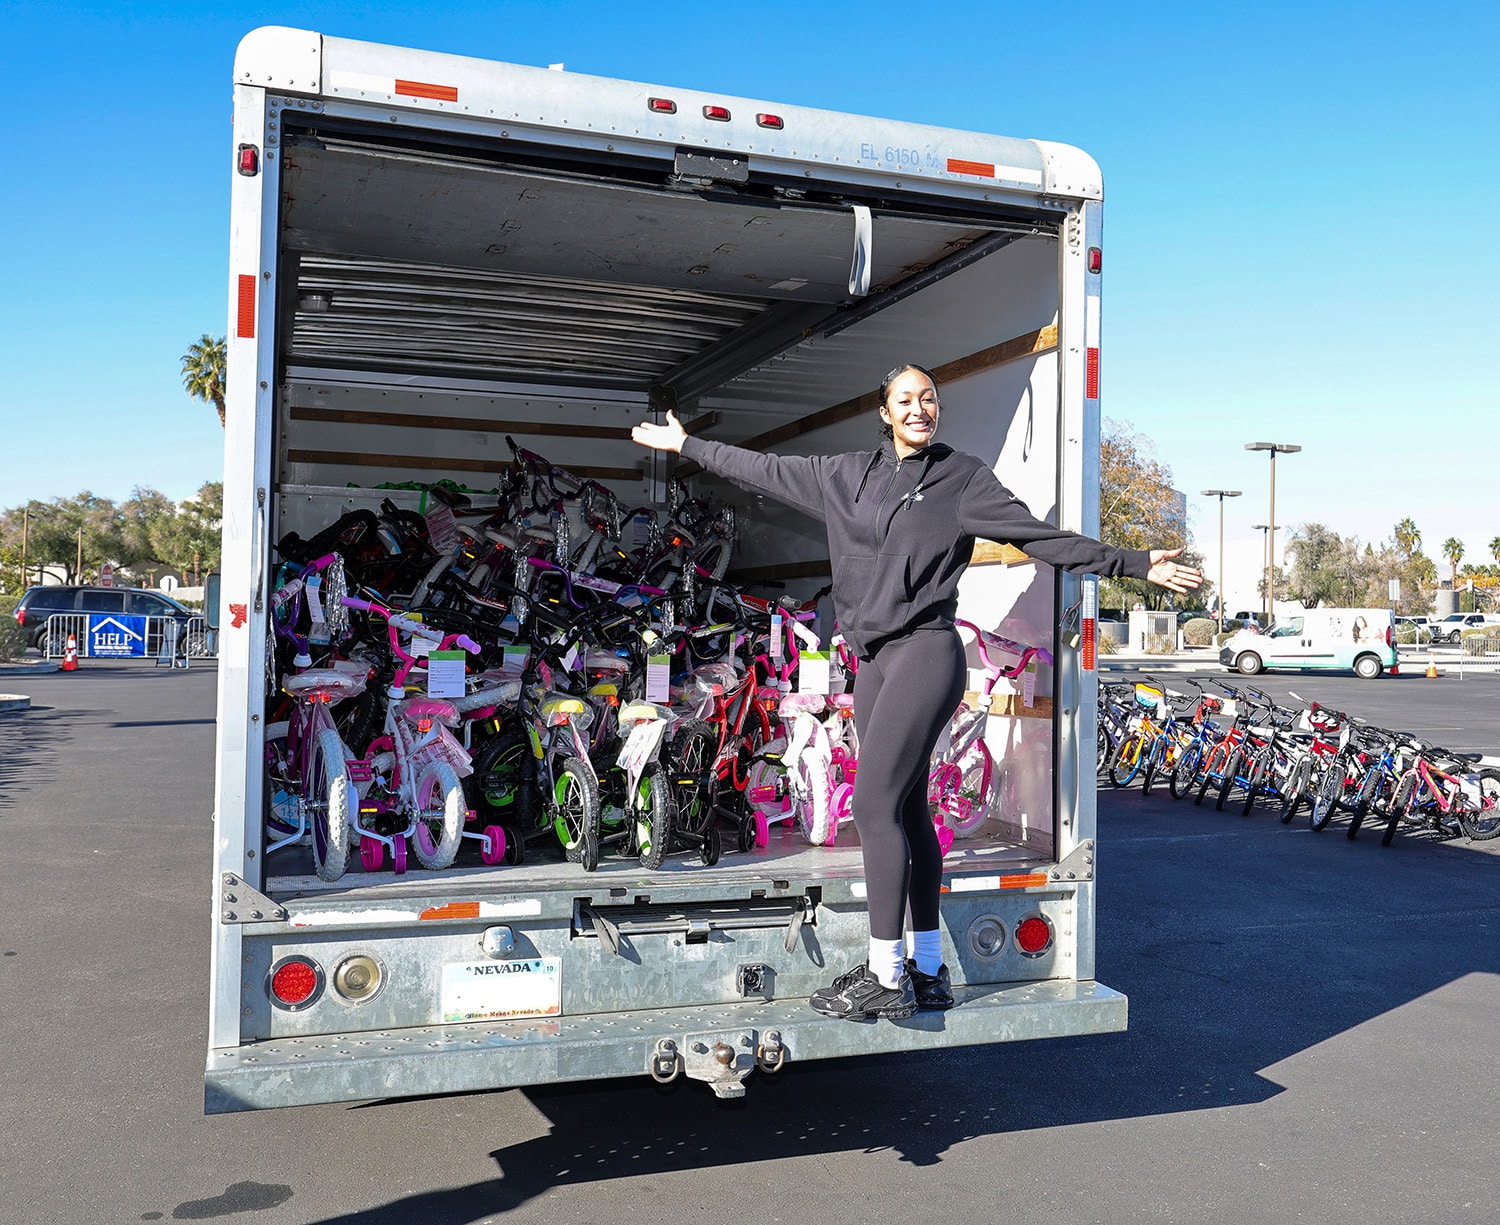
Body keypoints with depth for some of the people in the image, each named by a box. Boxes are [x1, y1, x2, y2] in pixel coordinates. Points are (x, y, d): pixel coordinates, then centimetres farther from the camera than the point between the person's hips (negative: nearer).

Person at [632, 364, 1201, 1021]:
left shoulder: (964, 476, 1)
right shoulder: (848, 474, 14)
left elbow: (1043, 537, -1)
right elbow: (767, 470, 22)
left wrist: (1133, 563, -6)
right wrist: (688, 445, 26)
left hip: (926, 652, -6)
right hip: (874, 659, 6)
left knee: (875, 805, -13)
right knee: (907, 809, 9)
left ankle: (886, 978, -6)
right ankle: (927, 971, 17)